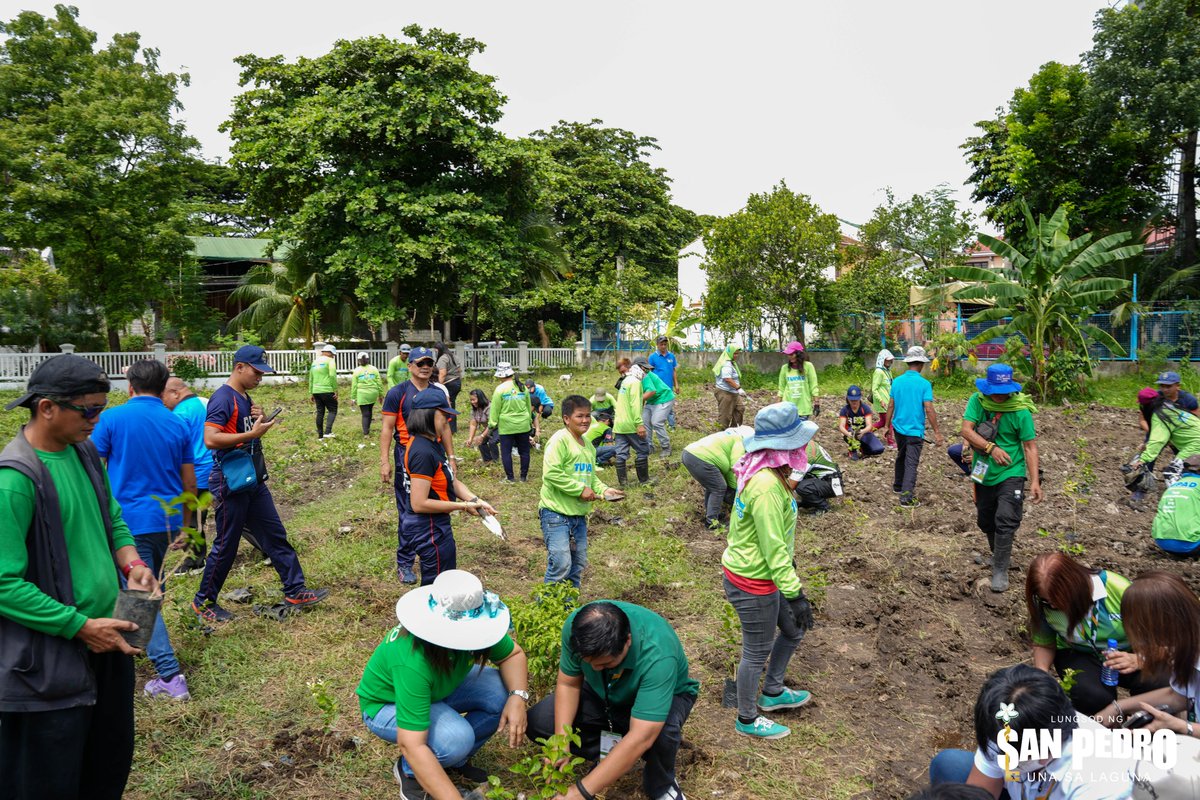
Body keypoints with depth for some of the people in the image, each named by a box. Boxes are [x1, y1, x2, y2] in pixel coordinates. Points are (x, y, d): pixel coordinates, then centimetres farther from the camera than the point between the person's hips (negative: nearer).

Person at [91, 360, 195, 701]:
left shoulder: (112, 419, -7)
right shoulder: (177, 424, 5)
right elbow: (189, 483, 8)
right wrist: (185, 526, 19)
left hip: (129, 520, -5)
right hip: (167, 520, 5)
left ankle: (170, 675, -6)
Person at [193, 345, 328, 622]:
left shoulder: (245, 397, 13)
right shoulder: (223, 398, -16)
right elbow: (210, 439, -26)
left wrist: (261, 421, 2)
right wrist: (252, 433, -25)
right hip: (230, 484, -9)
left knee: (275, 537, 11)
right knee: (226, 545, 3)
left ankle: (295, 591, 18)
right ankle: (204, 602, 20)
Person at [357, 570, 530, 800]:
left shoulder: (475, 629, -25)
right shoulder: (413, 661, -41)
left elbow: (513, 654, -9)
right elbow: (411, 745, -42)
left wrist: (518, 696, -28)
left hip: (438, 688, 6)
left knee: (503, 692, -17)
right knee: (456, 738, -33)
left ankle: (457, 761, 6)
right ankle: (408, 771, 0)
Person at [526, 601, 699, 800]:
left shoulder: (658, 655, -41)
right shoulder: (577, 626, -29)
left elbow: (641, 737, -43)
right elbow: (568, 683, -14)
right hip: (603, 692, 4)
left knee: (662, 733, -38)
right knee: (536, 722, -14)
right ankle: (611, 753, 5)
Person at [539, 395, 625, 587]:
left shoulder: (588, 445, 14)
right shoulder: (560, 440, -14)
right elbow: (551, 473, -22)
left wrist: (604, 490, 3)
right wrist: (580, 490, -19)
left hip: (579, 514, 9)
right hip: (556, 513, -9)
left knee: (578, 564, 14)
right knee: (561, 564, -12)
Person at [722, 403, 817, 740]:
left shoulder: (761, 471, 0)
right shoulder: (767, 485, -31)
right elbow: (773, 547, -28)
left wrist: (789, 561, 25)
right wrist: (795, 593, -22)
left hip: (765, 574, 10)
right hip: (753, 583, -10)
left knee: (793, 630, 25)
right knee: (757, 653, 10)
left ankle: (772, 694, 46)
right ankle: (747, 720, 33)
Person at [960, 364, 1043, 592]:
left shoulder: (1020, 410, -14)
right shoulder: (977, 401, -7)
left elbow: (1030, 446, -11)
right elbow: (966, 430, -15)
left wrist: (1035, 481, -15)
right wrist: (991, 448, -27)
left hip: (1010, 473, -4)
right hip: (983, 473, 4)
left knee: (1005, 521, -14)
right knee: (985, 521, 17)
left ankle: (1000, 570, -3)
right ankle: (998, 554, 42)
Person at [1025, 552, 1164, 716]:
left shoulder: (1120, 590, -26)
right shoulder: (1045, 605, -17)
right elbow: (1044, 644, 0)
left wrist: (1138, 659, -34)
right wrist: (1042, 671, -20)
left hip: (1126, 653, 0)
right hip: (1078, 655, 0)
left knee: (1160, 685, -31)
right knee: (1092, 697, -32)